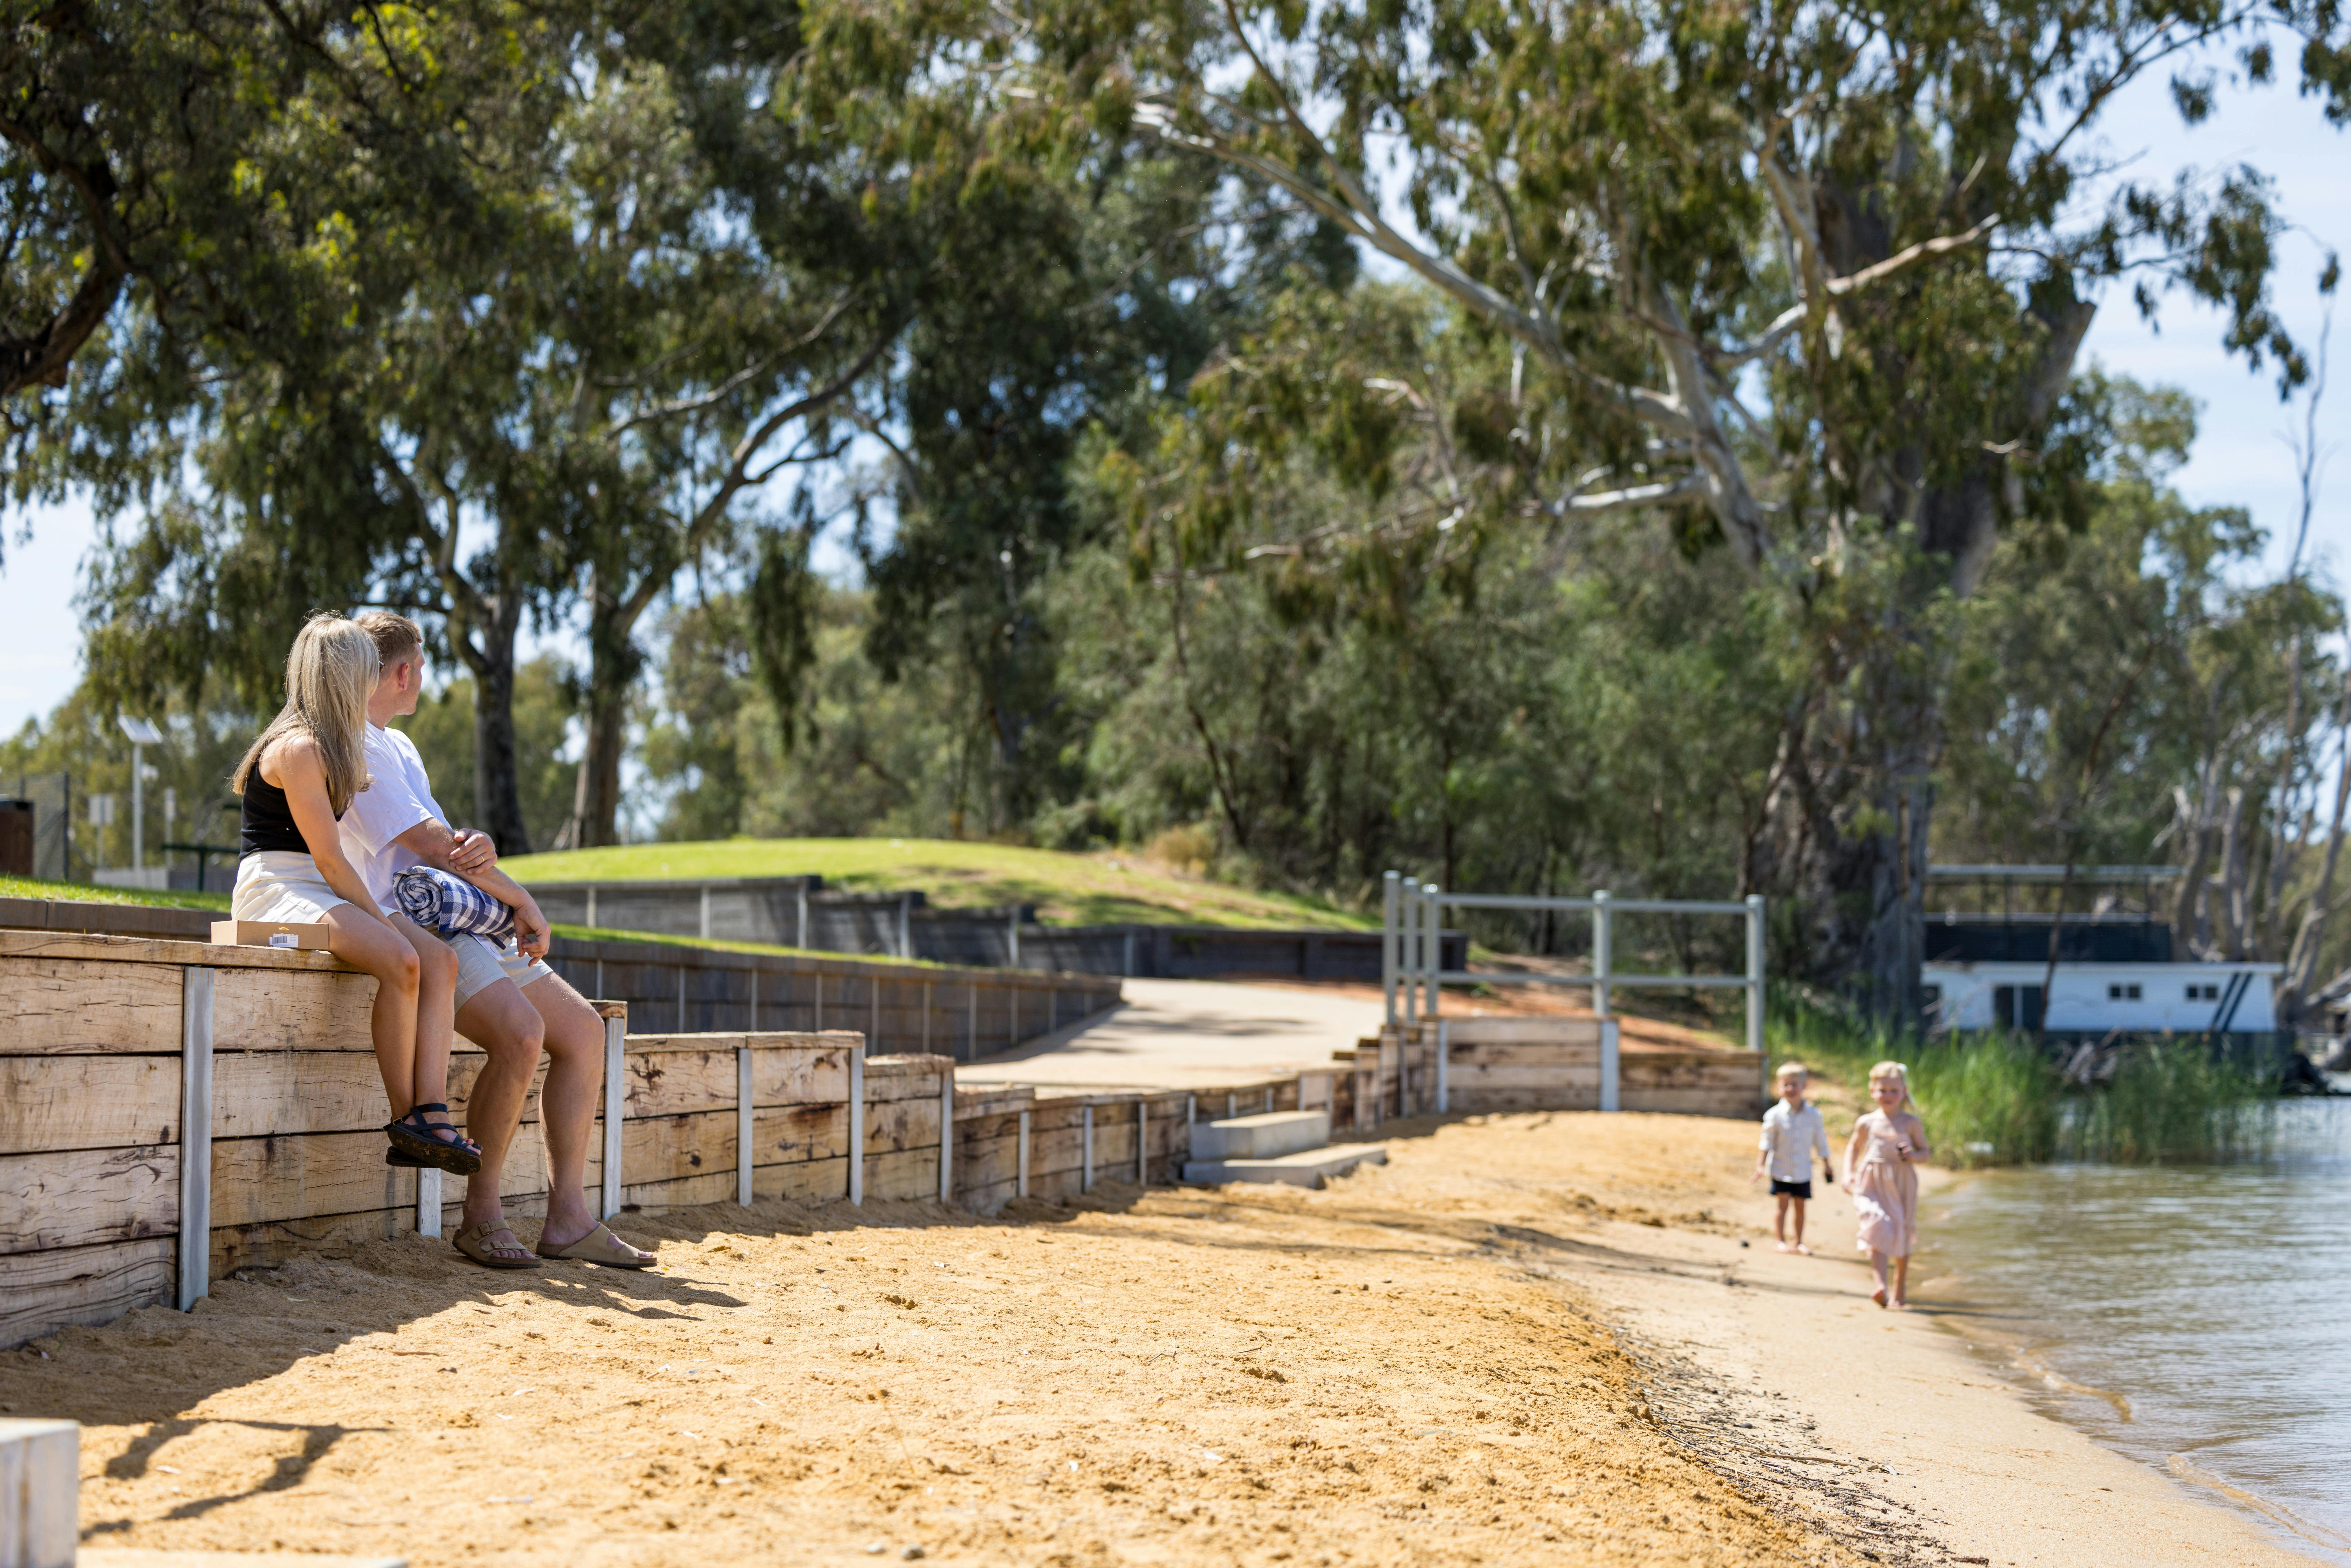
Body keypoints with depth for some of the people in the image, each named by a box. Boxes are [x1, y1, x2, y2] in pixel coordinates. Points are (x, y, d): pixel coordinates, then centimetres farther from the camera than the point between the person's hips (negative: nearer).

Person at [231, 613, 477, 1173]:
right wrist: (381, 920, -11)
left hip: (321, 894, 10)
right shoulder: (299, 749, -13)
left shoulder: (332, 748, 20)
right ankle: (404, 1121, -22)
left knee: (438, 961, -13)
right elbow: (329, 861, -16)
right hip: (276, 891, -10)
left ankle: (432, 1114, -26)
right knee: (399, 960, -31)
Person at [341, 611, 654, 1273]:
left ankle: (568, 1219, 0)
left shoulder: (397, 745, 24)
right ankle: (482, 1215, -18)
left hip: (463, 918, 11)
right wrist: (520, 900, -6)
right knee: (521, 1033, -30)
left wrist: (482, 850, -8)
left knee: (583, 1030, 3)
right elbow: (432, 844, -16)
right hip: (411, 920, -11)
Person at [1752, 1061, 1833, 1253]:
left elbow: (1820, 1142, 9)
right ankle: (1782, 1241, 8)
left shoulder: (1813, 1115, -1)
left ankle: (1799, 1242, 18)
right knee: (1783, 1204, -2)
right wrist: (1761, 1166, -9)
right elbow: (1767, 1142, -4)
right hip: (1780, 1169, -2)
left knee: (1800, 1205, 7)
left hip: (1803, 1171, 2)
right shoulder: (1775, 1115, -8)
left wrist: (1826, 1165, 12)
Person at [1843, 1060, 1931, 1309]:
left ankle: (1901, 1292, 27)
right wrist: (1849, 1174, 5)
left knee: (1902, 1237, 10)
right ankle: (1880, 1286, -28)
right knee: (1877, 1229, -20)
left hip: (1902, 1186, 1)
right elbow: (1853, 1148, 19)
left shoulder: (1911, 1123, 2)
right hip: (1872, 1185, -1)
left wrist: (1914, 1156, -15)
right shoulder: (1867, 1123, 5)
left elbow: (1925, 1152, 7)